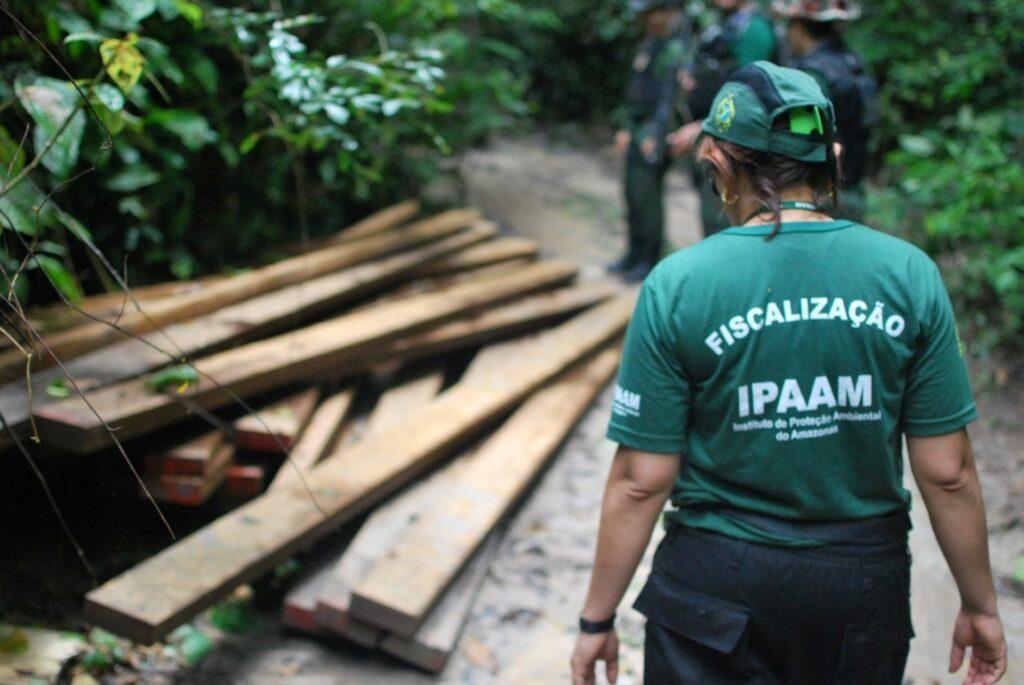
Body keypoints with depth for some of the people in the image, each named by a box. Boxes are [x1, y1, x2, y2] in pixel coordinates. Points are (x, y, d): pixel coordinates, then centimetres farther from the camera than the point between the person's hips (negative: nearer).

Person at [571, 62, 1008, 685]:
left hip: (718, 581, -2)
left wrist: (598, 619, 0)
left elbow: (641, 482, -11)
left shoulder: (678, 285, -12)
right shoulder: (908, 274, -8)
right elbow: (948, 472, -5)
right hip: (866, 587, 2)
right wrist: (981, 605, 8)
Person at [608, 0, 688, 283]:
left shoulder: (676, 48, -14)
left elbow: (671, 98, -21)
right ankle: (635, 253, 23)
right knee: (633, 192, 13)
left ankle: (650, 260, 2)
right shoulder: (649, 44, 16)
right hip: (638, 132, 10)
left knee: (647, 195, -7)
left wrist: (655, 136, -24)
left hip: (655, 133, -9)